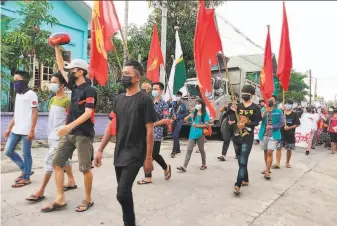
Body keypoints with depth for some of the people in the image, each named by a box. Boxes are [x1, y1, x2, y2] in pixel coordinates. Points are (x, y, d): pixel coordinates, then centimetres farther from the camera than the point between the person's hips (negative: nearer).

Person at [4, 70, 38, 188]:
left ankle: (26, 178, 14)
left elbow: (35, 113, -12)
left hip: (26, 131, -9)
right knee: (8, 151, 11)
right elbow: (16, 114, 21)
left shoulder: (31, 94, -8)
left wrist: (32, 130, -17)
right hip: (16, 130, 9)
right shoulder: (18, 94, 16)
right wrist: (9, 128, 20)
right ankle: (25, 170, 25)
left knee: (26, 154, 1)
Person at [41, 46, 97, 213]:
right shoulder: (74, 86, 11)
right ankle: (60, 200, 14)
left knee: (85, 168, 1)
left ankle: (88, 200, 17)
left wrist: (70, 125, -30)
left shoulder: (89, 90, -12)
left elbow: (88, 113, -21)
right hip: (69, 133, 8)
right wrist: (57, 48, 15)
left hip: (84, 134, -8)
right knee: (57, 163, 6)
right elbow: (61, 68, 19)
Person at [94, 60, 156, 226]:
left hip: (135, 155, -6)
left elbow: (150, 130, -10)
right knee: (125, 192, 14)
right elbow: (111, 126, 12)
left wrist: (148, 158, -11)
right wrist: (100, 150, 8)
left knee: (122, 193, -13)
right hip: (119, 154, 6)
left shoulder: (144, 100, -9)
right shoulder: (118, 99, 9)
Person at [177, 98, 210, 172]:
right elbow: (185, 120, 7)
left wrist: (198, 125, -19)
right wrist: (189, 116, -11)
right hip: (192, 134, 3)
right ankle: (184, 167, -7)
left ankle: (204, 165, 31)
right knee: (189, 150, -3)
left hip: (200, 135, -3)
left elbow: (206, 124, -10)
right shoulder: (193, 113, 10)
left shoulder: (205, 114, -2)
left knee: (201, 150, 13)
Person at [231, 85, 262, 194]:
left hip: (247, 138, -5)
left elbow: (256, 122, -8)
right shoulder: (238, 106, 9)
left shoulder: (255, 108, -2)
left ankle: (237, 185, -11)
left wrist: (245, 124, -23)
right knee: (240, 161, 16)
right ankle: (245, 180, 32)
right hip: (236, 136, 5)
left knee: (243, 162, -11)